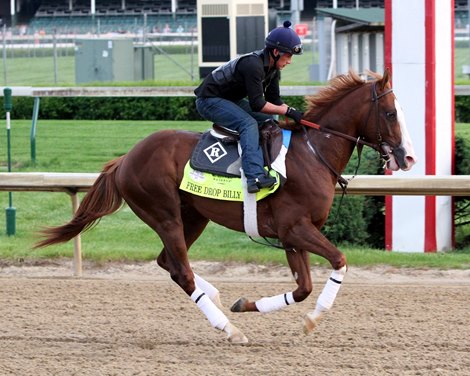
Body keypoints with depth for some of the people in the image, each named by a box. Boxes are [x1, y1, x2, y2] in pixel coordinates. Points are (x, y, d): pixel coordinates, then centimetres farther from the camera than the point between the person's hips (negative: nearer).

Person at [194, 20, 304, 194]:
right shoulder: (253, 65, -29)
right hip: (209, 100, -11)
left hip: (231, 100, 11)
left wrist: (294, 115, -9)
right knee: (248, 123, -29)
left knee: (269, 120, 9)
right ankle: (254, 176, -44)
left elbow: (274, 100, 6)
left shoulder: (273, 69, 2)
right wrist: (288, 111, -23)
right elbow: (257, 104, -29)